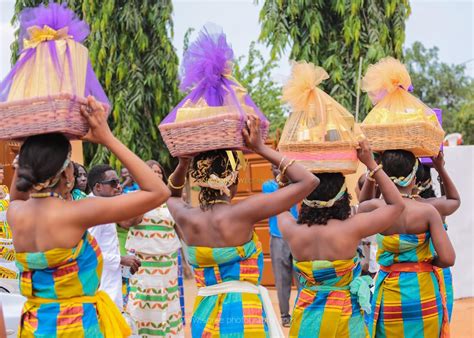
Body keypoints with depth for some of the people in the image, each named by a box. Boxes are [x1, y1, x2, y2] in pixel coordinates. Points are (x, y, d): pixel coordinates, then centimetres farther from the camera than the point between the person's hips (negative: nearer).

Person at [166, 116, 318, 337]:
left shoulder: (186, 218, -4)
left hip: (202, 318, 5)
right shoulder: (241, 213, -18)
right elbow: (309, 181, -14)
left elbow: (171, 195, 24)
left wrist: (183, 162, 6)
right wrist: (261, 149, -8)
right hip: (243, 318, -5)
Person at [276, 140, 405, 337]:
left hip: (307, 319, 3)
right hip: (344, 320, -3)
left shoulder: (293, 232, -11)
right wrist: (371, 164, -6)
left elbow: (281, 208, 15)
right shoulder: (351, 229, -20)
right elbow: (396, 204, -6)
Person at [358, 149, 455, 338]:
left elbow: (361, 207, 17)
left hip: (389, 293, 2)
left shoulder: (376, 208, -9)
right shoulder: (427, 211, -13)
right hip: (423, 293, -1)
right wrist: (426, 260, 5)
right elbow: (448, 259, -16)